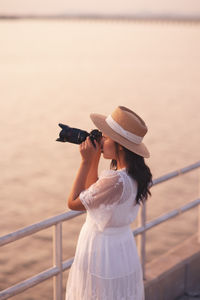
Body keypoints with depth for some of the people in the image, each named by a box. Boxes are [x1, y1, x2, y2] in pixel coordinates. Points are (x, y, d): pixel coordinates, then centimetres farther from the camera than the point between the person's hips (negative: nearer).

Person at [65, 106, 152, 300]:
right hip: (122, 246, 9)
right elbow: (91, 193, 7)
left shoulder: (116, 181, -31)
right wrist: (95, 159, 0)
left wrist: (86, 161, -19)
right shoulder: (136, 175, -3)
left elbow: (73, 202, -20)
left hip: (101, 252, -9)